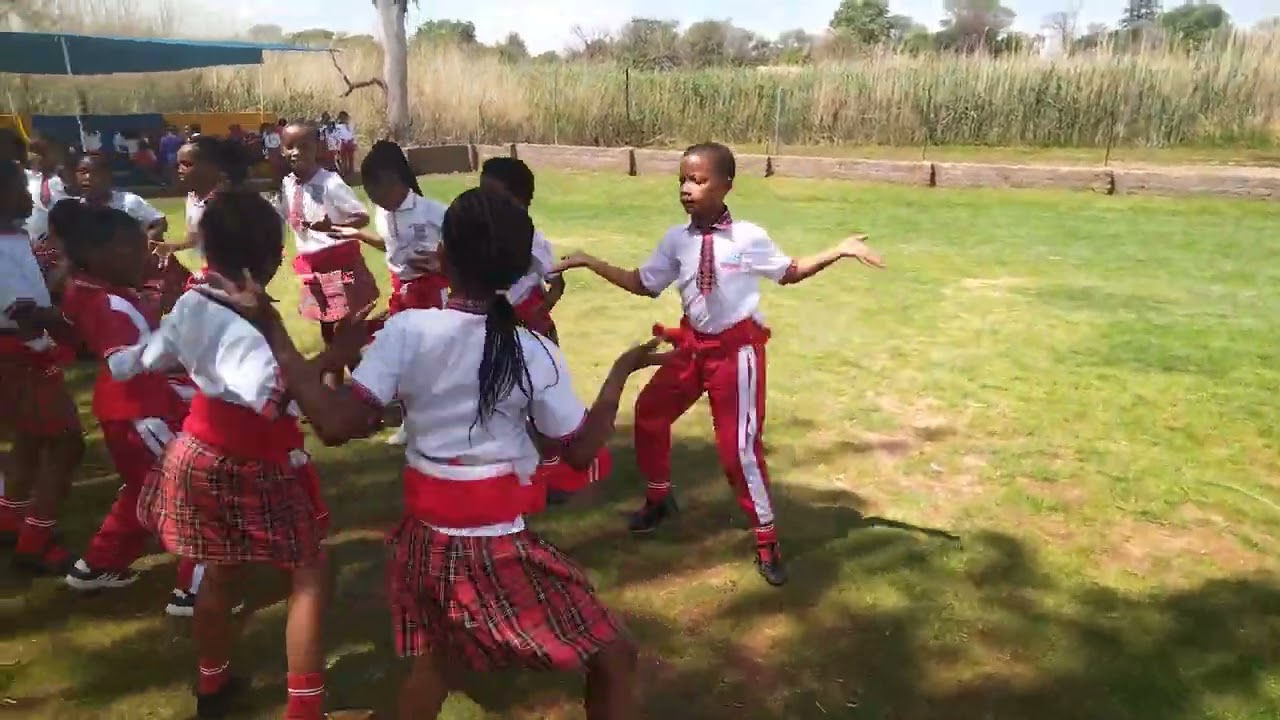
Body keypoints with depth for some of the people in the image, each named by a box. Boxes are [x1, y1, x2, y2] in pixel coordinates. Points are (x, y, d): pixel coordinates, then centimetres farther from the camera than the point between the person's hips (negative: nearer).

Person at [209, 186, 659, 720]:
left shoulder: (406, 331, -9)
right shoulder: (536, 353, -12)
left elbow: (336, 425, -14)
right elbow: (581, 452, -3)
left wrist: (272, 329, -9)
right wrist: (622, 370, 6)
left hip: (425, 539, 5)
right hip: (498, 548, -4)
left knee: (436, 660, 31)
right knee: (614, 658, 11)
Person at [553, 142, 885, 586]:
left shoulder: (749, 238, -13)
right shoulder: (676, 240, -2)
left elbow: (788, 273, 0)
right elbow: (644, 284, 7)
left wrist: (839, 251, -10)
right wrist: (590, 262, 4)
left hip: (736, 349, -5)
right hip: (693, 345, 5)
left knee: (738, 443, -5)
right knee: (649, 411, 14)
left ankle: (766, 540, 16)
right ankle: (659, 497, 41)